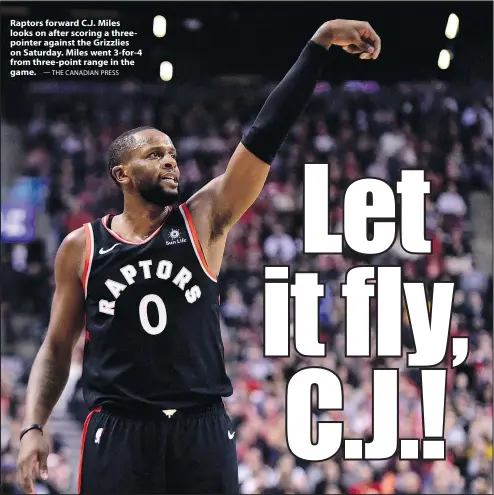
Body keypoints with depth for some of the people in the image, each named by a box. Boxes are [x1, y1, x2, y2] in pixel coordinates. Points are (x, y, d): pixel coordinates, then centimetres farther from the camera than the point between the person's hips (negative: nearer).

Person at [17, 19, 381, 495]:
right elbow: (56, 348, 10)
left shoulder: (204, 220, 5)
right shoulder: (81, 247, 5)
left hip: (202, 429, 1)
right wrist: (33, 428, -4)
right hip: (118, 432, -1)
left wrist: (319, 44, -10)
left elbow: (264, 137, -3)